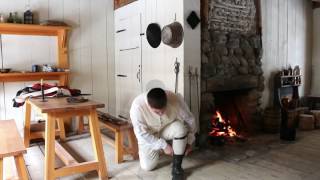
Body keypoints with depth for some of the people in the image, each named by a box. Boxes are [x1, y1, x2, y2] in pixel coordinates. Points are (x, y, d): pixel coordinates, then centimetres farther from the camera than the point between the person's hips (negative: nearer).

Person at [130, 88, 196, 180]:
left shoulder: (175, 99, -31)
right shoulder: (137, 106, -35)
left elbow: (190, 120, -14)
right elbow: (142, 133, -25)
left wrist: (189, 142, -10)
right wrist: (164, 145, -23)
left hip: (167, 129, 1)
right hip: (148, 136, 0)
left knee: (180, 128, -32)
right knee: (147, 166, -9)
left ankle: (177, 167, -15)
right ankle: (158, 149, 23)